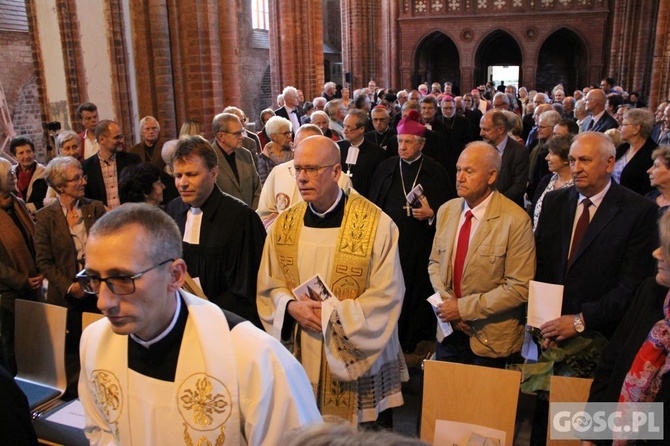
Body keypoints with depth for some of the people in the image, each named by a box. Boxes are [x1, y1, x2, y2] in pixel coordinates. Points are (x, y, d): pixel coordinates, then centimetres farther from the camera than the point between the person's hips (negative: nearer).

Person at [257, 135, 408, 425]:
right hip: (302, 357, 3)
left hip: (360, 360, -3)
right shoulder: (284, 225, 0)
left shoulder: (376, 224, -14)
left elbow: (387, 295, -13)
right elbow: (269, 284, 7)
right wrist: (291, 307, -13)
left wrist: (331, 313, -18)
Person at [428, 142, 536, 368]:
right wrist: (446, 300, -9)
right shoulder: (447, 210, 1)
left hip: (490, 339, -5)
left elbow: (519, 288, -19)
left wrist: (464, 307, -20)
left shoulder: (515, 220, -18)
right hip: (449, 331, 5)